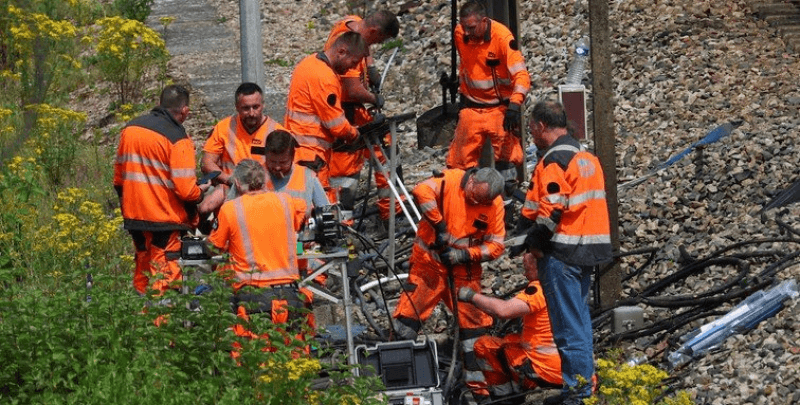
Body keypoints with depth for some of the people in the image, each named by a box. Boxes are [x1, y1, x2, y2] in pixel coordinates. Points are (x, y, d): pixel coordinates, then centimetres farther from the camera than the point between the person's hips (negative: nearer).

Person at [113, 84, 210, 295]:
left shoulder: (130, 129, 8)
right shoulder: (177, 139, -14)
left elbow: (119, 179, 16)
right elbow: (185, 190, -18)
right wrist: (200, 191, 2)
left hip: (133, 216, 7)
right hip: (166, 222, -7)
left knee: (142, 279, 15)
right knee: (165, 280, -4)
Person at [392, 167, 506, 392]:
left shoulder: (494, 204, -6)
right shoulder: (450, 180, -14)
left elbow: (495, 246, -4)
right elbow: (422, 191, -34)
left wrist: (465, 255, -17)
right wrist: (439, 226, -31)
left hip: (464, 269, 2)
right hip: (430, 261, -2)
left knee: (474, 321, 2)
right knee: (408, 315, -3)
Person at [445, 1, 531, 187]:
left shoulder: (502, 37, -21)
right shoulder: (460, 34, -4)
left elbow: (521, 74, -25)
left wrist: (514, 105, -36)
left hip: (500, 107, -4)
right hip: (471, 106, 4)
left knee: (506, 154, -9)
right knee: (463, 157, 3)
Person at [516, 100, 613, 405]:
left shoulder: (555, 160, -14)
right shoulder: (587, 157, 16)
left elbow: (550, 210, -21)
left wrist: (534, 241, -9)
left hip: (561, 252, -10)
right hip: (588, 250, 10)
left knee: (568, 324, -5)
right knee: (579, 317, 17)